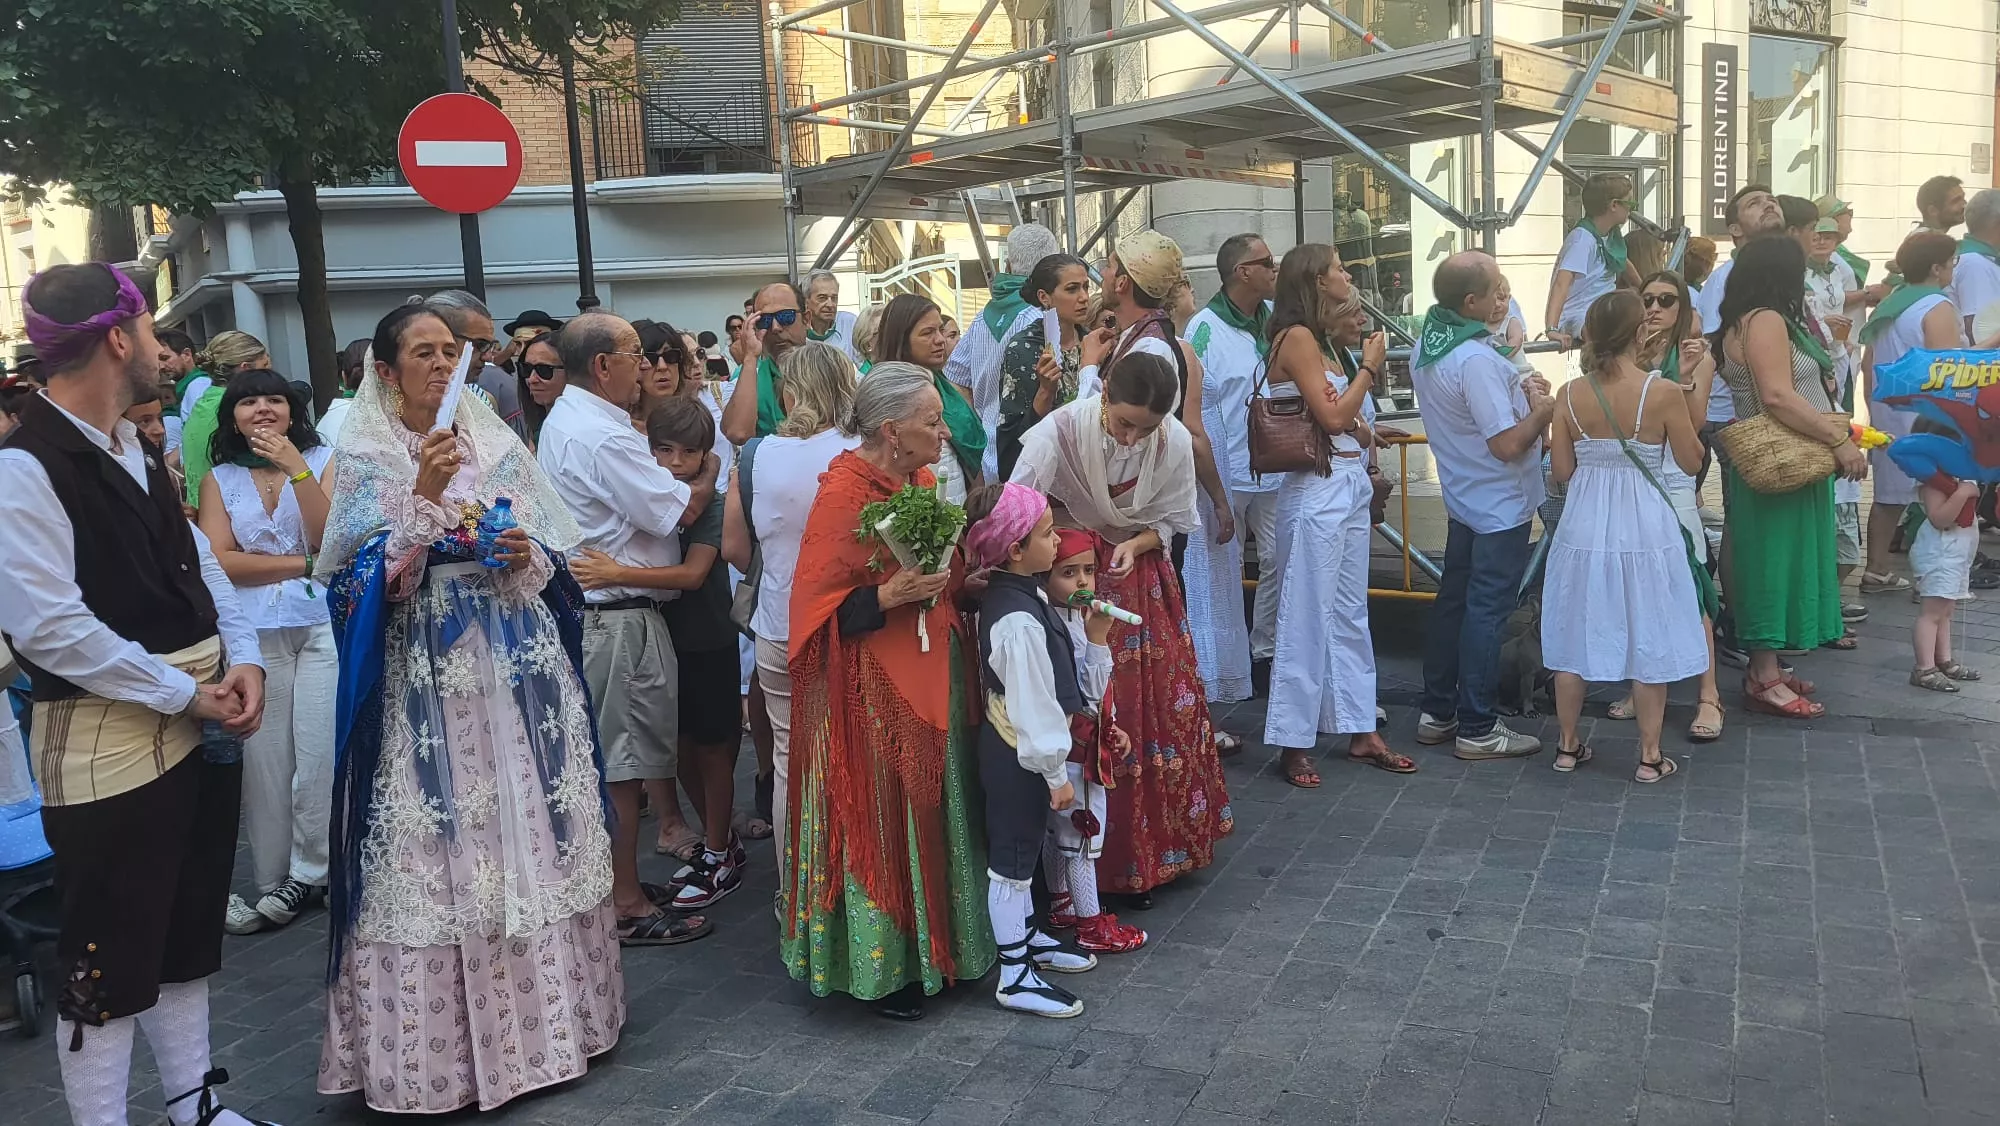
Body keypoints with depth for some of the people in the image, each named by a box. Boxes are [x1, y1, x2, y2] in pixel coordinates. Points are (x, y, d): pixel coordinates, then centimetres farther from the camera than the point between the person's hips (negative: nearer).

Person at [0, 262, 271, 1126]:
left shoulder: (135, 449, 12)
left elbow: (196, 561, 13)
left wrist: (243, 660, -3)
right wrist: (186, 694, -17)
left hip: (201, 729, 9)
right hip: (109, 746, -9)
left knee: (188, 936, 20)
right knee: (109, 963, 4)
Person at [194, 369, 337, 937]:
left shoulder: (322, 460, 5)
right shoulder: (220, 480, 10)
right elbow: (219, 560, -2)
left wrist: (295, 467, -14)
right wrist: (303, 563, -8)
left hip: (324, 622, -2)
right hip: (252, 633, 2)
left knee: (321, 752, -3)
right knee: (264, 758, 5)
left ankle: (310, 873, 12)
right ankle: (273, 882, 16)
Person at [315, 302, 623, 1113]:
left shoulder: (498, 445, 11)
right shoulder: (366, 458, 0)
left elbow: (550, 558, 14)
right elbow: (369, 579, -11)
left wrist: (526, 556, -8)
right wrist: (425, 495, -19)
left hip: (517, 661, 4)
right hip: (425, 673, -3)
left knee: (532, 830, 7)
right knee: (435, 845, -1)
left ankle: (546, 1009, 21)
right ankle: (440, 1043, 12)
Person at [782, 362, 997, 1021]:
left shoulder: (923, 481, 8)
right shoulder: (844, 492, -16)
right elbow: (819, 608, -17)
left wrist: (959, 577, 6)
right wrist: (888, 596, -27)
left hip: (933, 679, 8)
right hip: (871, 690, -8)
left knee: (933, 813, 15)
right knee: (879, 821, 2)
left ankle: (932, 942, 31)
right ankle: (880, 967, 18)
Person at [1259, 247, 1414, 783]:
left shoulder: (1323, 341, 16)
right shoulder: (1297, 337, -11)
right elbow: (1332, 416, -15)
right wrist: (1370, 365, -4)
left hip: (1350, 487, 9)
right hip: (1318, 491, -9)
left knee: (1350, 614, 13)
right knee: (1307, 616, -3)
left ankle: (1360, 731, 21)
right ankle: (1293, 743, 5)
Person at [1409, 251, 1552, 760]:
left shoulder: (1426, 346, 2)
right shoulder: (1476, 361, -27)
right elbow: (1507, 444, -27)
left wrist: (1517, 389, 5)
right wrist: (1542, 412, -9)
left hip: (1463, 497, 9)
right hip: (1501, 505, -9)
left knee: (1453, 600, 15)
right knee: (1487, 612, -1)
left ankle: (1437, 713, 25)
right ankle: (1478, 729, 8)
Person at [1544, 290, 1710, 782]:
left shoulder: (1569, 395, -4)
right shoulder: (1663, 392, -13)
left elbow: (1561, 471, 0)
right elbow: (1691, 463, -2)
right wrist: (1687, 397, 8)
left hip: (1584, 528, 3)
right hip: (1644, 529, -2)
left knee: (1575, 636, 13)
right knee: (1648, 640, 9)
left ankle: (1568, 745, 24)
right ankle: (1650, 756, 18)